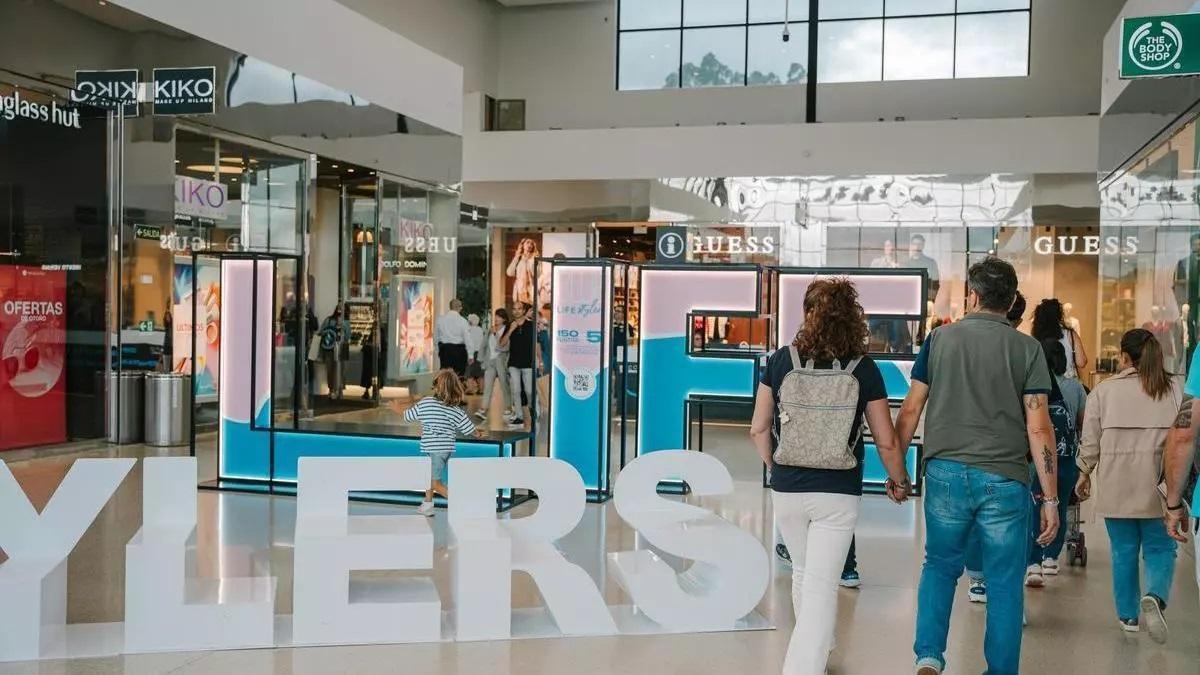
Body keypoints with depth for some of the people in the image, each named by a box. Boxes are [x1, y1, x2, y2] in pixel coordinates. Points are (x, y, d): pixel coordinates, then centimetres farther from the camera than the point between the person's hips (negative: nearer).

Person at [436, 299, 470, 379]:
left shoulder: (440, 319, 1)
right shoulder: (462, 321, -8)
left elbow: (437, 336, 6)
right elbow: (467, 338, -8)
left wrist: (438, 350, 15)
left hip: (444, 348, 4)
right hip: (458, 349, -3)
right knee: (459, 376, 1)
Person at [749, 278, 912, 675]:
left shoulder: (781, 360, -5)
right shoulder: (863, 369, -7)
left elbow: (758, 429, -1)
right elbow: (886, 441, -4)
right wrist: (899, 481, 14)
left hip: (787, 490, 3)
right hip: (838, 493, -2)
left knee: (803, 571, 24)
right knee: (822, 585, 3)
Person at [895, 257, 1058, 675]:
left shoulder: (940, 339, 3)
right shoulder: (1027, 349, 0)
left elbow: (910, 411, 3)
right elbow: (1038, 427, -5)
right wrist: (1051, 499, -2)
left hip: (946, 472, 1)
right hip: (1004, 480, -1)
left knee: (940, 566, 19)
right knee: (1004, 583, 11)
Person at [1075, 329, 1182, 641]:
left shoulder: (1104, 389, 0)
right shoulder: (1176, 389, 3)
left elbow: (1091, 439, 3)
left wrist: (1085, 473, 15)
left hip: (1116, 486, 0)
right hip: (1157, 486, 0)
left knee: (1124, 551, 10)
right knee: (1160, 548, 9)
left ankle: (1128, 615, 18)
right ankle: (1155, 596, -16)